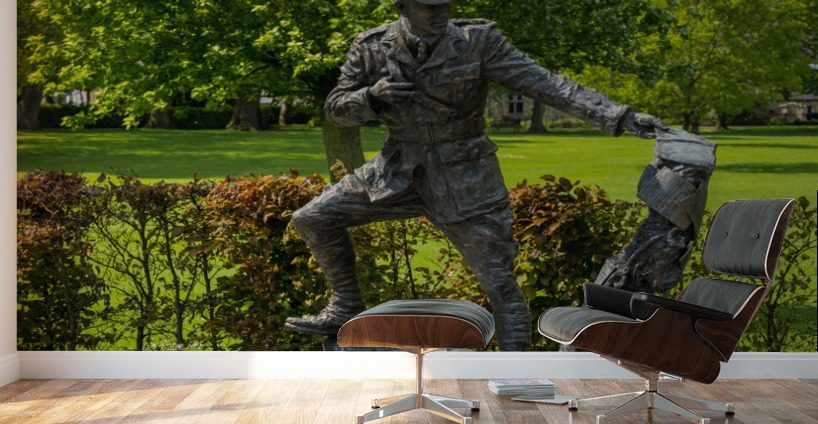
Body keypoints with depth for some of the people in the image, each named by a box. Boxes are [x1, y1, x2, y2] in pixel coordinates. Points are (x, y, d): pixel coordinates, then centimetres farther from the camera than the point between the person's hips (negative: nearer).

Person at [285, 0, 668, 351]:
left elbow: (546, 85, -21)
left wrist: (620, 117, -31)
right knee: (314, 218, 2)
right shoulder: (372, 49, -7)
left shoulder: (477, 42, -16)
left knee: (500, 282, -4)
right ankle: (347, 310, 21)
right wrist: (372, 96, -21)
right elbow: (335, 108, 3)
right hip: (400, 173, 4)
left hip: (464, 182, -3)